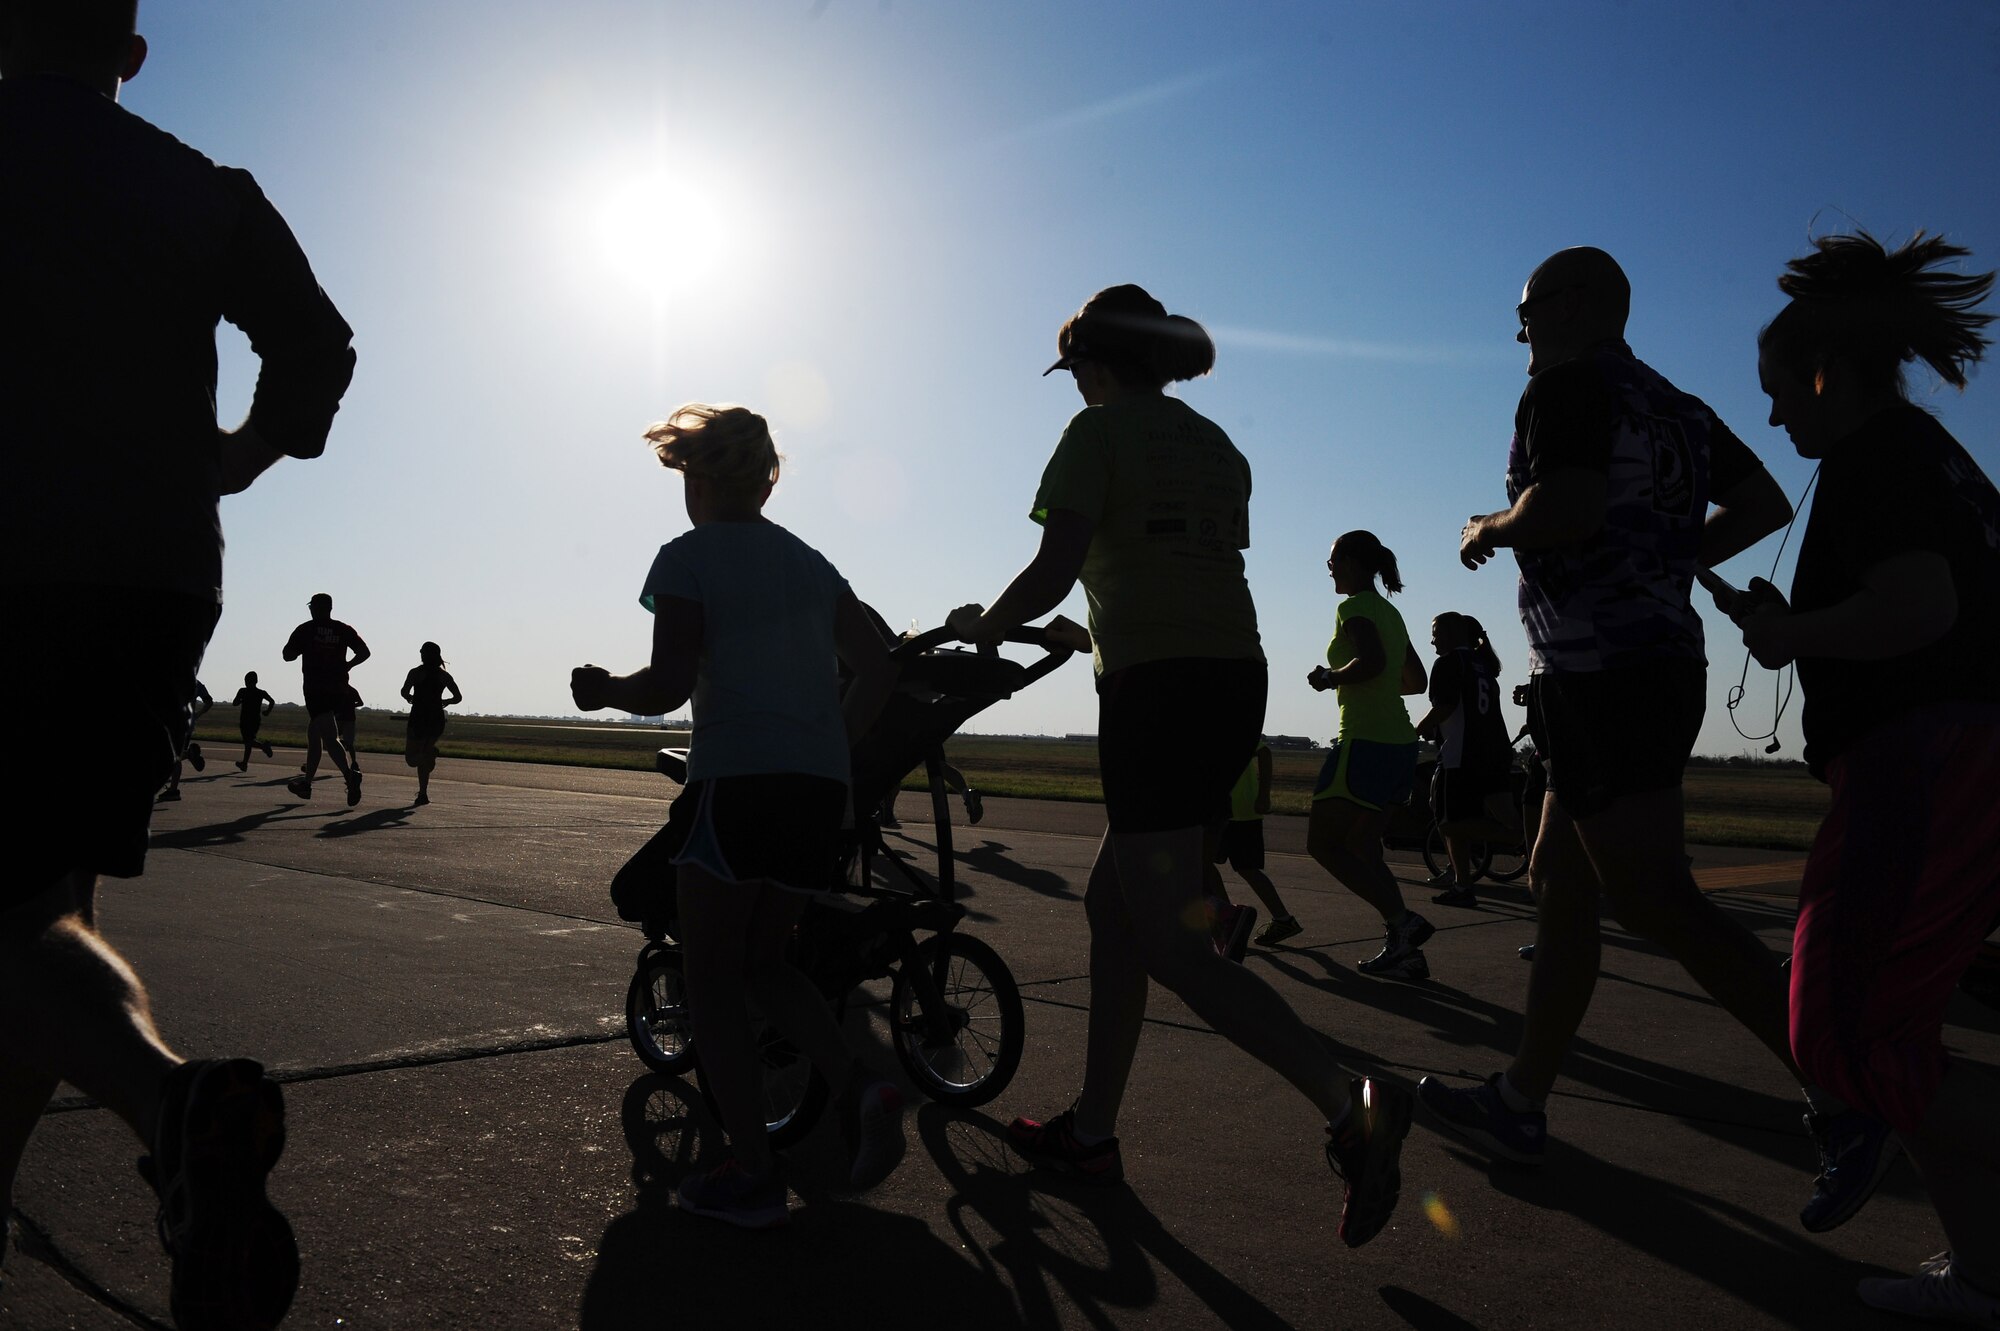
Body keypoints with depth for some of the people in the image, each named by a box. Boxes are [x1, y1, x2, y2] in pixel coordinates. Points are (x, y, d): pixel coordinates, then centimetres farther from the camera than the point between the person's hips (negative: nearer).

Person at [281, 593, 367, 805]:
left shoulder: (305, 630, -1)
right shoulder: (343, 630, 8)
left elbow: (288, 655, 1)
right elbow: (364, 652, 0)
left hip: (315, 689, -6)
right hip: (338, 688, 6)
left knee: (329, 737, -15)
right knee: (313, 733, 19)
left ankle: (350, 775, -35)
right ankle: (306, 782, 26)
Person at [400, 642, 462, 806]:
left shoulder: (416, 672, -3)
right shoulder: (444, 675, 4)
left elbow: (404, 692, -15)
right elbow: (458, 697, 1)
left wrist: (410, 698, 7)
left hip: (418, 719, -4)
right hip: (437, 720, 4)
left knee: (411, 758, 5)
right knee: (423, 758, 20)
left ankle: (431, 752, -26)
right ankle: (423, 793, 15)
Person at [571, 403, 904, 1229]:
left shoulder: (688, 558, 0)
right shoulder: (810, 563, 18)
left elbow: (668, 685, -10)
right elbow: (877, 670, 15)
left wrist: (602, 690, 8)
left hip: (736, 781, -6)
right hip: (821, 789, 6)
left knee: (711, 975, 6)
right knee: (762, 958, 20)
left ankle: (752, 1175, 5)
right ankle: (858, 1086, -1)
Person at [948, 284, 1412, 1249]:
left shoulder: (1100, 429, -1)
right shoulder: (1216, 445, 20)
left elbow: (1053, 573, -10)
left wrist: (980, 625, 7)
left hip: (1157, 689, -8)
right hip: (1235, 676, 8)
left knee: (1169, 942, -6)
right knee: (1110, 905, 16)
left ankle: (1349, 1105, -17)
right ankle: (1091, 1132, 22)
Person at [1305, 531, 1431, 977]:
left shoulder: (1354, 607, -8)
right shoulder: (1390, 613, 19)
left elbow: (1372, 661, -26)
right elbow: (1417, 681, 24)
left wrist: (1329, 679, -11)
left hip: (1365, 742, -9)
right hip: (1399, 743, 9)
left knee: (1322, 843, -8)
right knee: (1362, 849, 12)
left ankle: (1401, 921, -17)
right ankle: (1403, 948, 8)